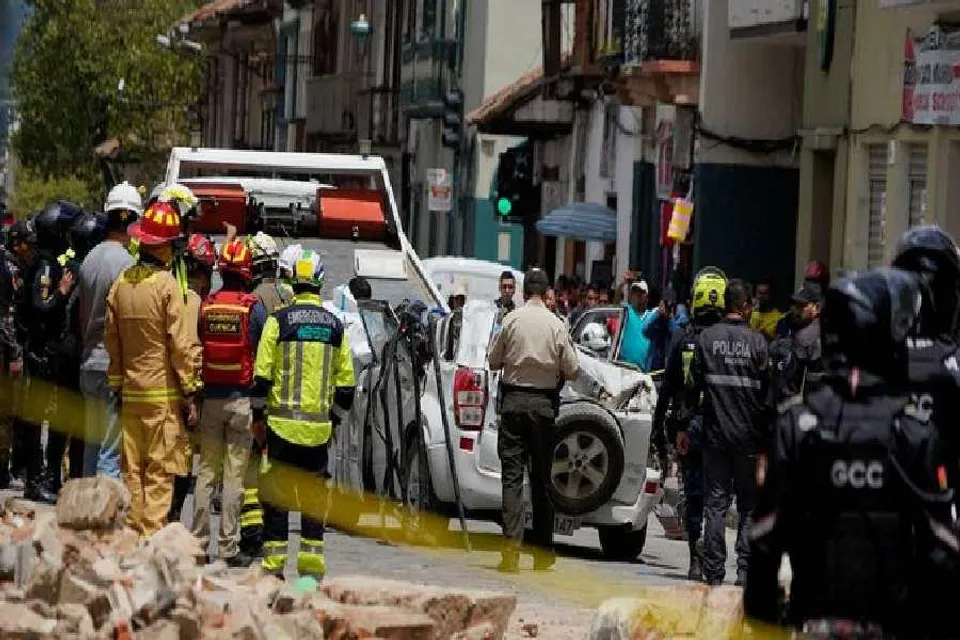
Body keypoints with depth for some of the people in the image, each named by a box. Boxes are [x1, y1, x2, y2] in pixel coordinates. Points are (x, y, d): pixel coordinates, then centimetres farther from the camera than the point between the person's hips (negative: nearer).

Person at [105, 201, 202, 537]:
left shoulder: (121, 283, 4)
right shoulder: (166, 285, -13)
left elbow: (111, 339, 12)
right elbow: (183, 344, -12)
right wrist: (190, 393, -6)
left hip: (130, 392, 5)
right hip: (164, 393, -5)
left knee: (132, 470, 10)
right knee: (160, 473, -3)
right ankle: (152, 540, -6)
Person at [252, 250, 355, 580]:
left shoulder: (279, 321, -4)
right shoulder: (335, 327, 7)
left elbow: (262, 375, -5)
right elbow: (346, 383, 9)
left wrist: (257, 416, 5)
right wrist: (334, 419, 19)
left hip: (281, 423, -3)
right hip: (319, 426, 3)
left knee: (276, 494, 3)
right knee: (314, 497, 9)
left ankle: (274, 566, 1)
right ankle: (311, 567, 9)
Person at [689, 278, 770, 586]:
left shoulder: (706, 338, -1)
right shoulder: (757, 341, -5)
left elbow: (693, 385, 0)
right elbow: (767, 392, -4)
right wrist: (768, 434, 3)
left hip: (715, 433, 1)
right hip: (748, 434, -1)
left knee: (715, 503, 5)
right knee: (749, 504, 6)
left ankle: (713, 571, 2)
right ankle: (745, 568, 0)